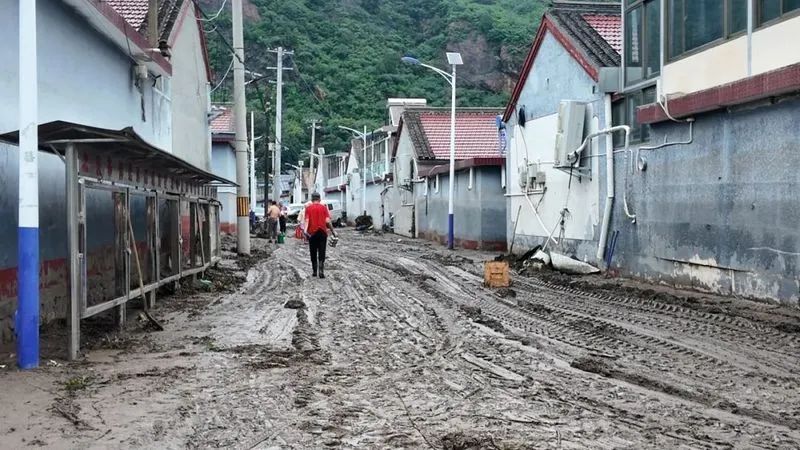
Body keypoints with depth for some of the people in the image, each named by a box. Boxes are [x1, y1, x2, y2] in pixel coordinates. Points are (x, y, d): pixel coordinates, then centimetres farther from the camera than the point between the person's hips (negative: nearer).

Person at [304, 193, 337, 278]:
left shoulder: (308, 208, 2)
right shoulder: (324, 207, 2)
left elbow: (307, 220, -11)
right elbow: (327, 221, -5)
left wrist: (306, 230, -20)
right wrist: (333, 231, 1)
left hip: (312, 233, 0)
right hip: (322, 232, 0)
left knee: (313, 253, 12)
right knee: (321, 253, 0)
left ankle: (314, 271, 16)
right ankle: (321, 270, -17)